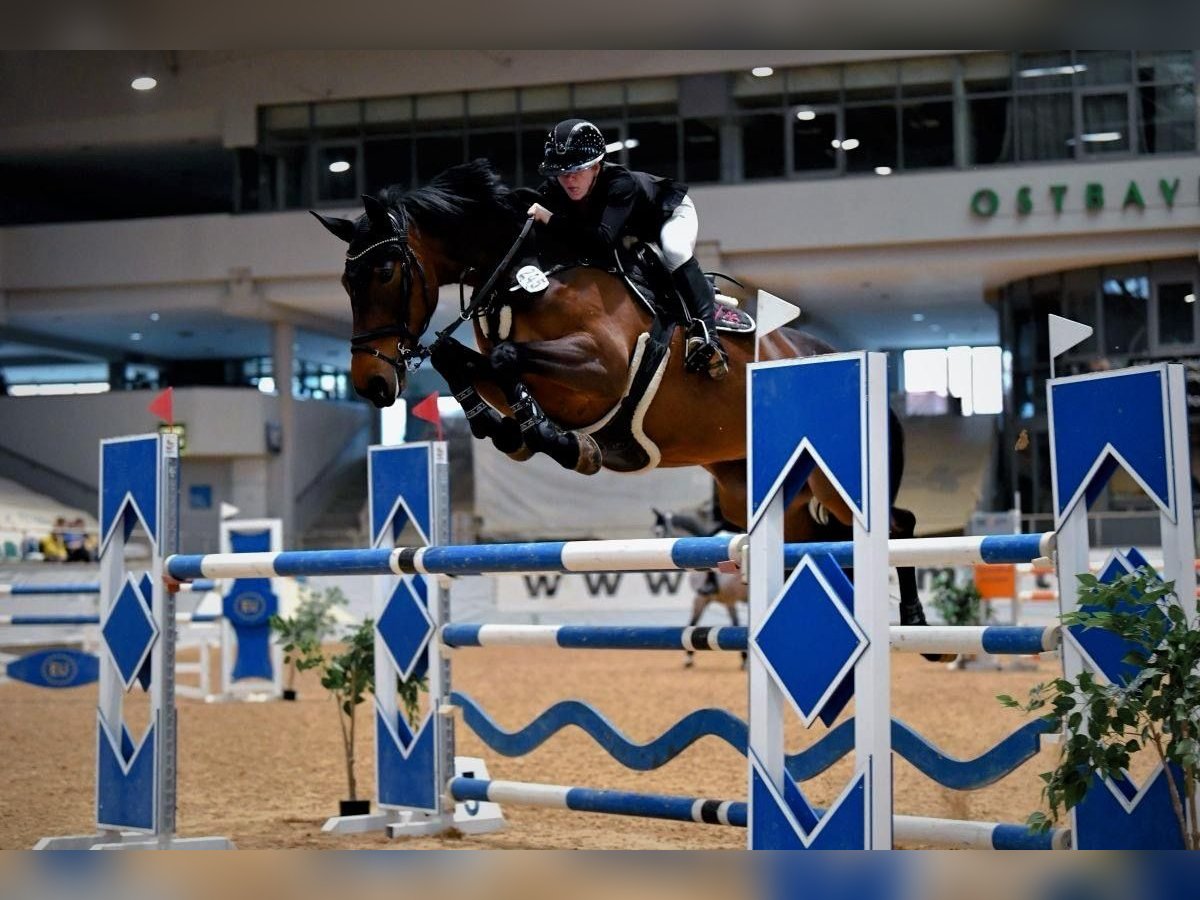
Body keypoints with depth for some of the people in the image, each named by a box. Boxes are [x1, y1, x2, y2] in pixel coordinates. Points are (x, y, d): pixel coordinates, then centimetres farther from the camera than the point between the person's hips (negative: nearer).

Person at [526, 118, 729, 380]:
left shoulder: (620, 183, -46)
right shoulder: (552, 192, -29)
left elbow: (602, 241, -59)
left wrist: (551, 220, -58)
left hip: (671, 211, -7)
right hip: (630, 230, 7)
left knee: (675, 251, -36)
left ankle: (706, 335, -38)